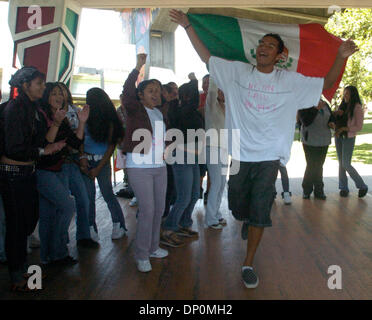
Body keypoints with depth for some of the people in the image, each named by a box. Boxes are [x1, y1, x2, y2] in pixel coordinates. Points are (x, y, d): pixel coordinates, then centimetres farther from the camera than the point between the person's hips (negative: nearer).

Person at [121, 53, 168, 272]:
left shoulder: (161, 113, 14)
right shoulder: (135, 110, -3)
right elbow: (127, 92, -21)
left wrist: (167, 149, 11)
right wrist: (138, 67, -25)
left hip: (160, 166, 7)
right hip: (139, 167, -7)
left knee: (159, 209, 11)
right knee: (147, 210, -9)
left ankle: (153, 247, 28)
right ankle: (142, 255, 6)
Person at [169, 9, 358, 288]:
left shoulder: (290, 81, 4)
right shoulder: (238, 71, 4)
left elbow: (326, 84, 10)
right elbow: (206, 57, 6)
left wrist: (341, 57, -6)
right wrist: (187, 25, 2)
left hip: (269, 157, -1)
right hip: (239, 154, 1)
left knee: (259, 213, 1)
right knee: (239, 207, 13)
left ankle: (248, 264, 19)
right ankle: (247, 222, 52)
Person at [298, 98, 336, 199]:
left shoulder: (324, 103, 9)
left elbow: (331, 116, 21)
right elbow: (306, 121, -20)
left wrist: (331, 122, -1)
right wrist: (317, 108, -25)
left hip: (324, 140, 5)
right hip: (310, 141, -5)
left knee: (319, 166, 10)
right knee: (311, 166, -3)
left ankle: (318, 191, 17)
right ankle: (306, 190, 13)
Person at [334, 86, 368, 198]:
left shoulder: (357, 108, -8)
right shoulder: (342, 106, 10)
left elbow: (359, 127, -11)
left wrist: (343, 128, -17)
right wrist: (336, 113, -6)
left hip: (349, 138, -6)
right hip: (338, 137, 6)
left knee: (346, 164, -9)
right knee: (341, 163, 6)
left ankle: (362, 186, 7)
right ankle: (343, 187, 13)